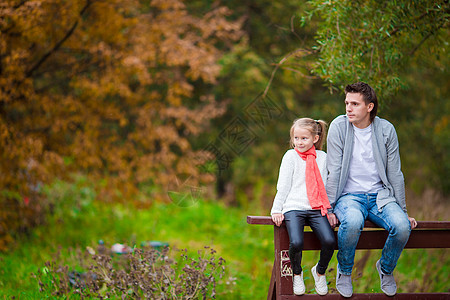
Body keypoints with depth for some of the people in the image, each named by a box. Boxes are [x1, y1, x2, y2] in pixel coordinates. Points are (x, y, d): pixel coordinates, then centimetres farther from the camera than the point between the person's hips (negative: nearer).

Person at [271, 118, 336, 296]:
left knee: (329, 241, -22)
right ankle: (297, 273, 5)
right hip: (294, 208, -2)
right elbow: (283, 185, 6)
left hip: (316, 209, 2)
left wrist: (330, 209, 11)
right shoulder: (291, 156, 7)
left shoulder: (322, 157, 15)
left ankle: (320, 272, 9)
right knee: (296, 243, -27)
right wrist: (276, 209, -2)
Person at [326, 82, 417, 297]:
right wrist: (329, 208, -9)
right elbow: (334, 172, -4)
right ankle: (344, 271, -7)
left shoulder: (386, 130, 1)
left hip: (380, 195, 2)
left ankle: (386, 268, 5)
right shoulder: (339, 126, -4)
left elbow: (395, 174, 6)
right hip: (349, 196, -2)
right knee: (353, 222, -37)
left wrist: (403, 211, 6)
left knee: (402, 226, -28)